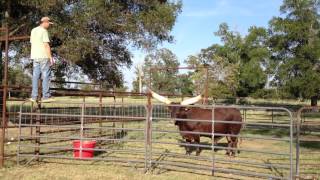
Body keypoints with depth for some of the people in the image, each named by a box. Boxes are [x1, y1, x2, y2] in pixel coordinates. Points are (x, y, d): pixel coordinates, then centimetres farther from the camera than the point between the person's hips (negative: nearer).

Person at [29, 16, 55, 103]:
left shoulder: (33, 31, 15)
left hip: (35, 56, 8)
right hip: (44, 56, -7)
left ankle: (34, 96, 8)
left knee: (35, 76, 8)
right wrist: (51, 57, -14)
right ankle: (45, 96, -3)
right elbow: (46, 45, -16)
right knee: (46, 76, -3)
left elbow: (32, 43, 17)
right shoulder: (44, 31, -10)